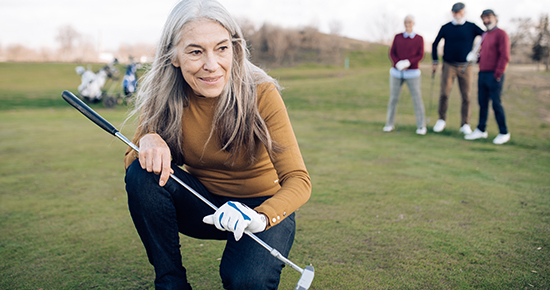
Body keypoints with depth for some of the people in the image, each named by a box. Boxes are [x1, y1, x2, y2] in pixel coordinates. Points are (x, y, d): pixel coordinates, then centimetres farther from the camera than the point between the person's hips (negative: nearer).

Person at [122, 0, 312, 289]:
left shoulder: (261, 94, -21)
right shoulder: (163, 98, -12)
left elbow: (298, 180, -25)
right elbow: (130, 163, -5)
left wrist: (260, 217, -45)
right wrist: (148, 141, -29)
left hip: (263, 206, -3)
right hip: (204, 204, 4)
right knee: (143, 174, -22)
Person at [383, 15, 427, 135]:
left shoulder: (419, 39, 2)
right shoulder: (397, 37, 6)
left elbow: (420, 56, -5)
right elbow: (392, 53, -1)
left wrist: (407, 63, -21)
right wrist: (398, 64, -19)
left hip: (412, 73, -1)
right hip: (397, 72, 2)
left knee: (417, 98, -7)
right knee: (393, 98, 1)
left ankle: (421, 126, -1)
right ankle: (390, 124, 13)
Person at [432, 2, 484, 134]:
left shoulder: (472, 27, 3)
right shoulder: (446, 28, 5)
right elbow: (435, 44, 13)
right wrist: (435, 61, 6)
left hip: (465, 67, 0)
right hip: (448, 65, 0)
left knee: (466, 96, 0)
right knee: (444, 93, -7)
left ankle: (465, 124, 9)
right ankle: (441, 120, 11)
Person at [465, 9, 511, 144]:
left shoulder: (501, 34, -7)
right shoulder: (484, 35, 17)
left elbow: (505, 56, -13)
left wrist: (498, 74, -15)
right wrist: (477, 56, 6)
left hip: (494, 76, -7)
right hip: (482, 74, 7)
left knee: (496, 104, -4)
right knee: (482, 103, 10)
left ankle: (504, 133, 6)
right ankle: (481, 130, 19)